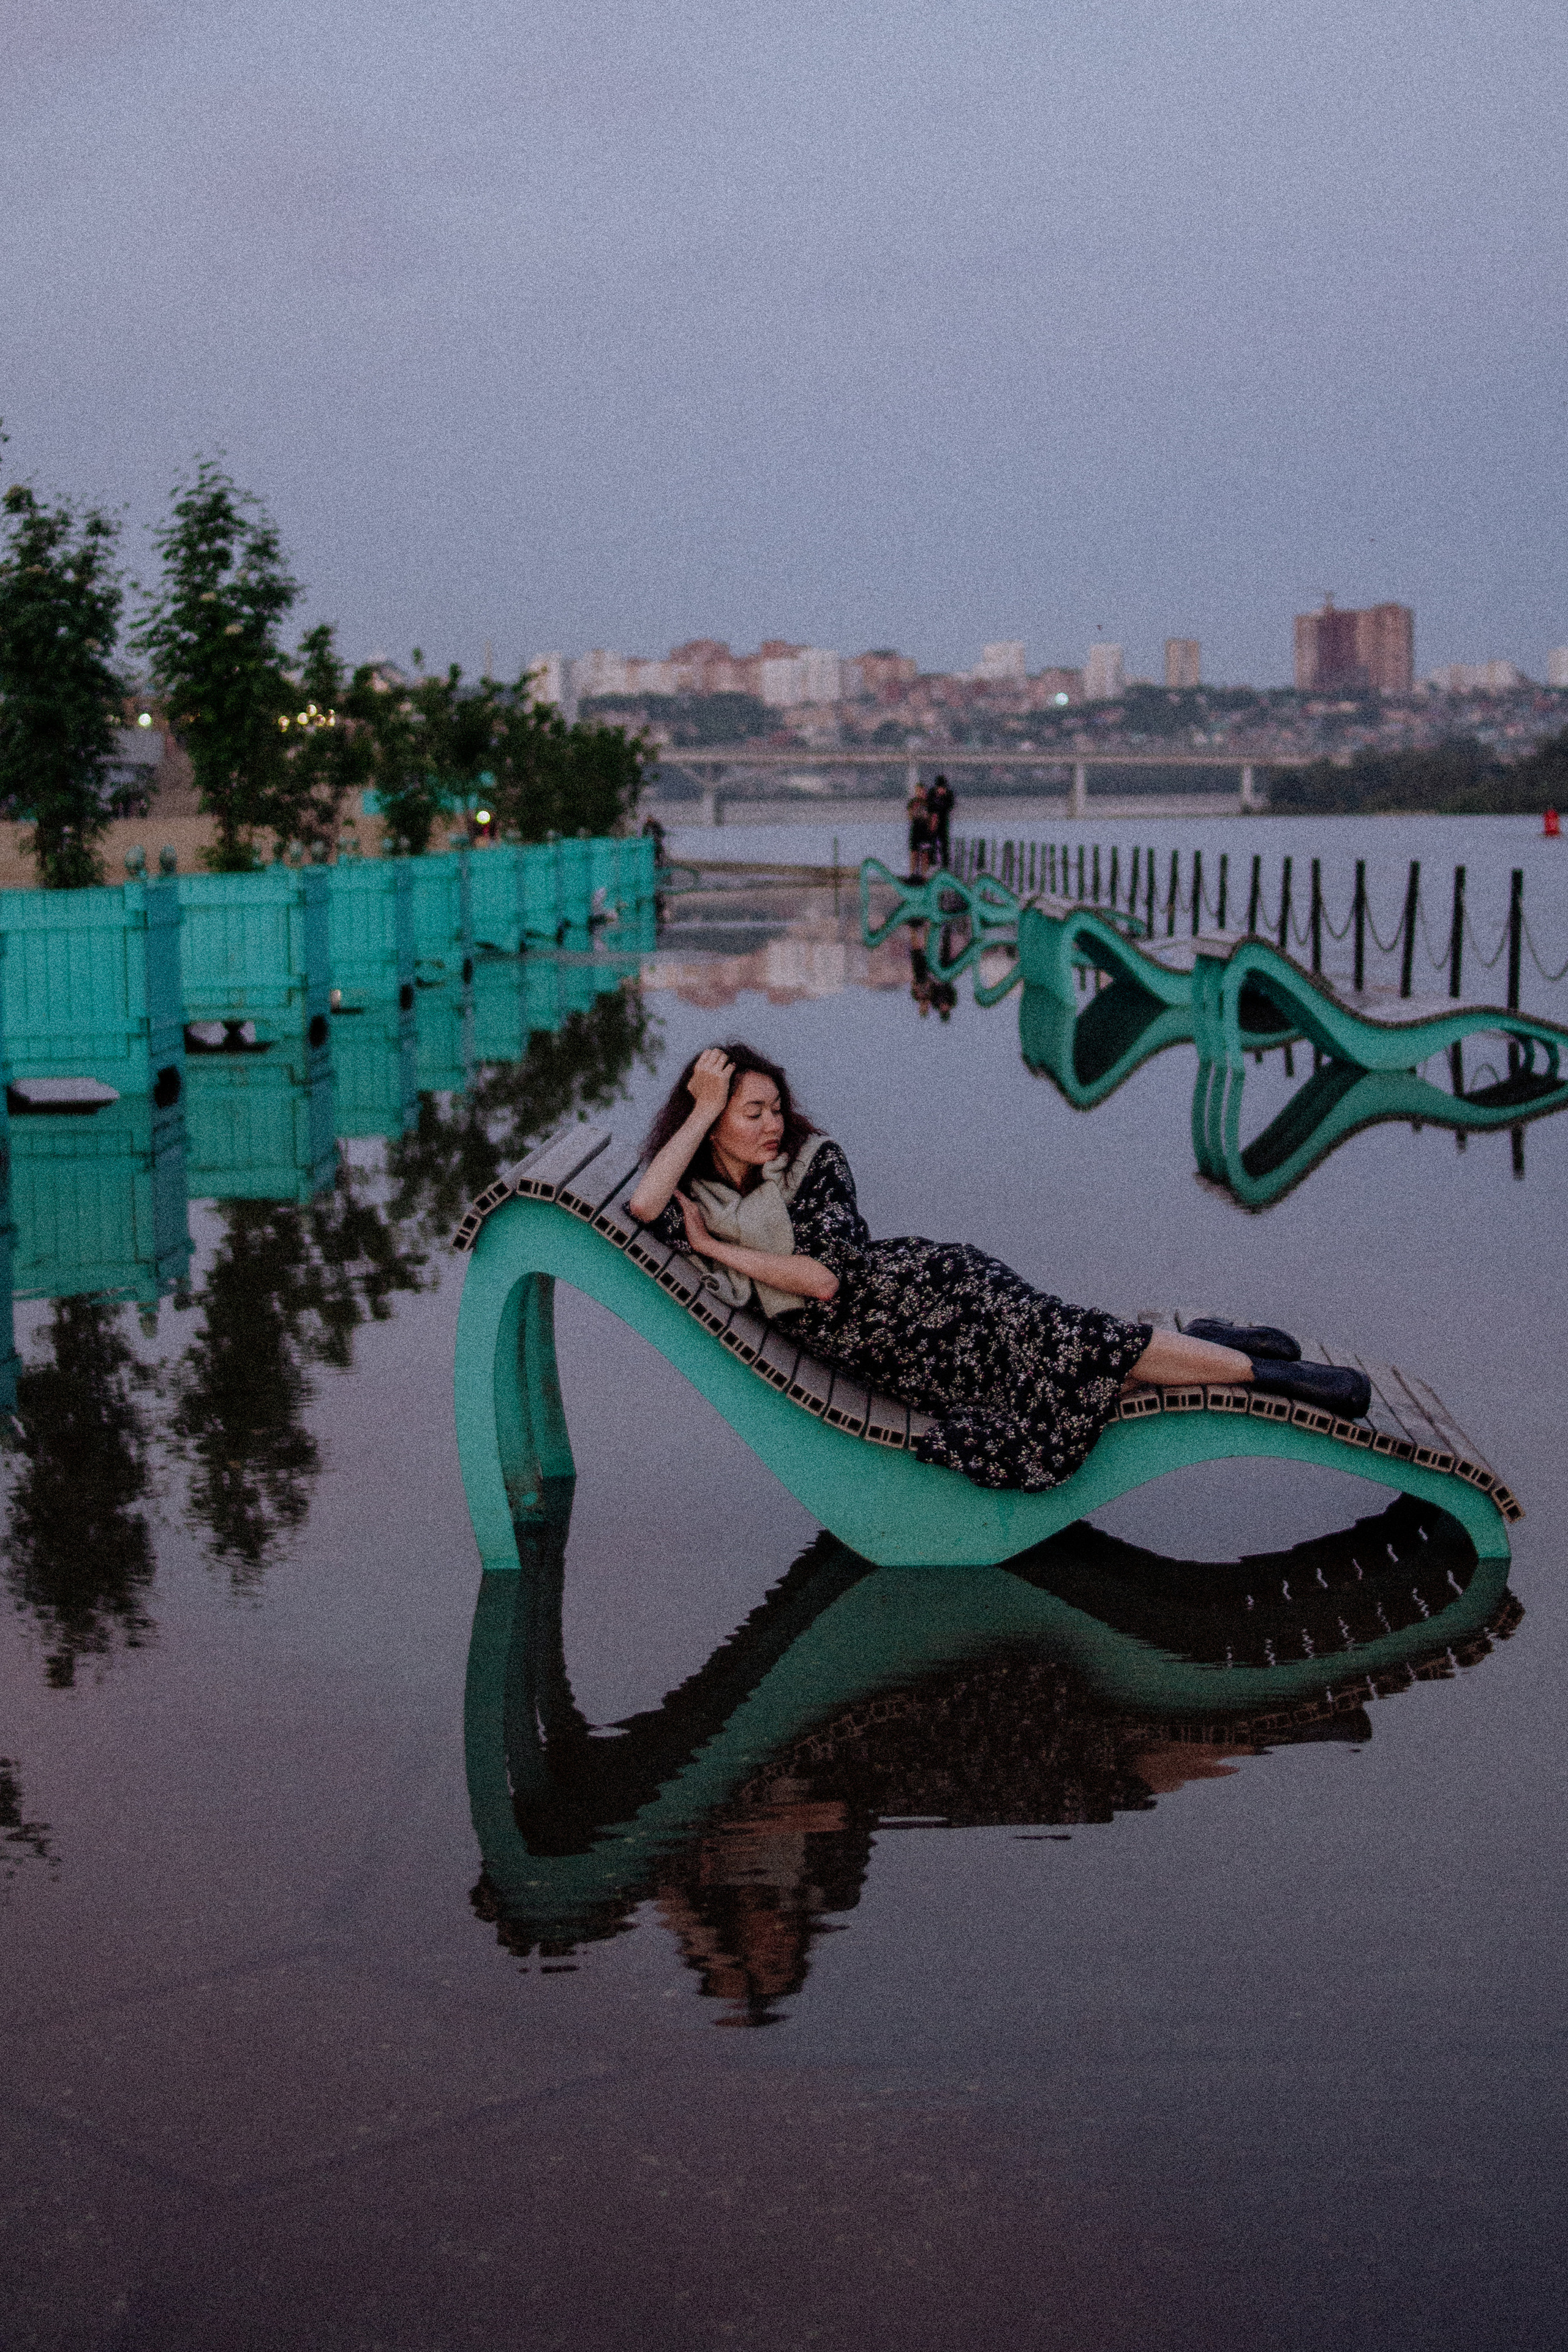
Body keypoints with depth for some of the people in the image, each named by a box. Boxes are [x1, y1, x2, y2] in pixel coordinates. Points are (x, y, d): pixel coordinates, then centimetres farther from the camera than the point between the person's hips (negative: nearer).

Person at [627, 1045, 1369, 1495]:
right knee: (1021, 1450, -18)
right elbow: (643, 1204, -15)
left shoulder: (813, 1160, -2)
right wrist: (701, 1107, -11)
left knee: (1064, 1342, -26)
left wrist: (721, 1250, -9)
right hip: (885, 1357, 3)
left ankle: (1259, 1369, -10)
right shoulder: (700, 1200, 9)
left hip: (921, 1287, -3)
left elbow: (828, 1276, -15)